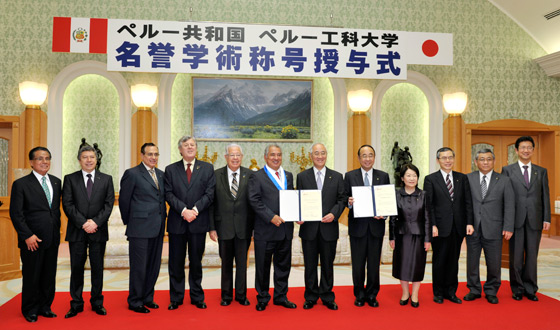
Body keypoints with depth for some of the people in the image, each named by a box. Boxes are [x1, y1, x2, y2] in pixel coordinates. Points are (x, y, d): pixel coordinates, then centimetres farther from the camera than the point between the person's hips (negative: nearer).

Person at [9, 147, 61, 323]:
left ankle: (45, 307, 25)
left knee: (49, 276, 11)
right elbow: (16, 213, -8)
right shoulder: (21, 184, -5)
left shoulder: (56, 182, 10)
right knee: (31, 276, 6)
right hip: (32, 240, -4)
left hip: (52, 239, 5)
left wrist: (57, 230, 9)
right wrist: (27, 236, -14)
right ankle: (30, 310, 22)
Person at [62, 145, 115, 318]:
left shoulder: (106, 179, 8)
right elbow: (67, 204, -3)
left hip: (98, 230, 0)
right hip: (76, 231, 0)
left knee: (97, 267, 7)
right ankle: (76, 304, 17)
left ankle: (97, 302, 18)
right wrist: (83, 223, -12)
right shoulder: (70, 179, 6)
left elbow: (109, 203, 0)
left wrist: (95, 221, -12)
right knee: (76, 268, 6)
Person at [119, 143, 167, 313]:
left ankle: (147, 298, 27)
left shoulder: (161, 174, 13)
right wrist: (129, 222, 4)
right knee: (139, 266, 1)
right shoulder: (132, 174, -7)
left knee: (154, 266, 13)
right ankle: (135, 302, 15)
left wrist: (162, 220, 11)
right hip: (140, 229, -6)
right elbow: (123, 200, -3)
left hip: (157, 229, 7)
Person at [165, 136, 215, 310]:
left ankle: (197, 297, 21)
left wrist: (195, 209, -14)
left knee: (196, 261, 9)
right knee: (176, 262, 7)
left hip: (198, 222, 0)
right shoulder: (170, 169, 7)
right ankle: (176, 298, 19)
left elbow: (209, 193, -2)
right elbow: (169, 194, -2)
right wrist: (183, 210, -15)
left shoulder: (207, 168, 6)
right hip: (177, 222, 0)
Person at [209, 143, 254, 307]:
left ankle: (241, 295, 25)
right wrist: (212, 227, -5)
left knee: (242, 263, 9)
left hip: (244, 227, 0)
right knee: (226, 263, 12)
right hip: (224, 226, 0)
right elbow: (211, 203, -1)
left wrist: (255, 226, -3)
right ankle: (226, 295, 28)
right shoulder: (216, 175, -1)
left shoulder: (250, 175, -1)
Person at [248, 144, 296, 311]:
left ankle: (281, 296, 28)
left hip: (285, 229, 5)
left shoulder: (288, 176, 14)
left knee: (283, 264, 13)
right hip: (265, 230, -5)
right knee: (263, 266, 6)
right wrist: (271, 217, -18)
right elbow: (254, 201, -11)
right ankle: (262, 298, 22)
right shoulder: (257, 177, -3)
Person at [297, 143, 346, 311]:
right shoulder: (302, 176, 5)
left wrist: (334, 214, -11)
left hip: (329, 227, 0)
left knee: (327, 264, 10)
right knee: (310, 265, 8)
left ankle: (328, 297, 23)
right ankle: (311, 297, 22)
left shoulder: (337, 176, 7)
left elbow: (342, 199, 5)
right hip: (309, 227, 0)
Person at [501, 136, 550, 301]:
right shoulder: (507, 170, 4)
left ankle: (530, 289, 19)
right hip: (516, 219, -2)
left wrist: (547, 218, 2)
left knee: (532, 256, 7)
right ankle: (517, 289, 16)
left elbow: (545, 196, 9)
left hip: (535, 220, 2)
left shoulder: (541, 171, 12)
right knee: (516, 256, 4)